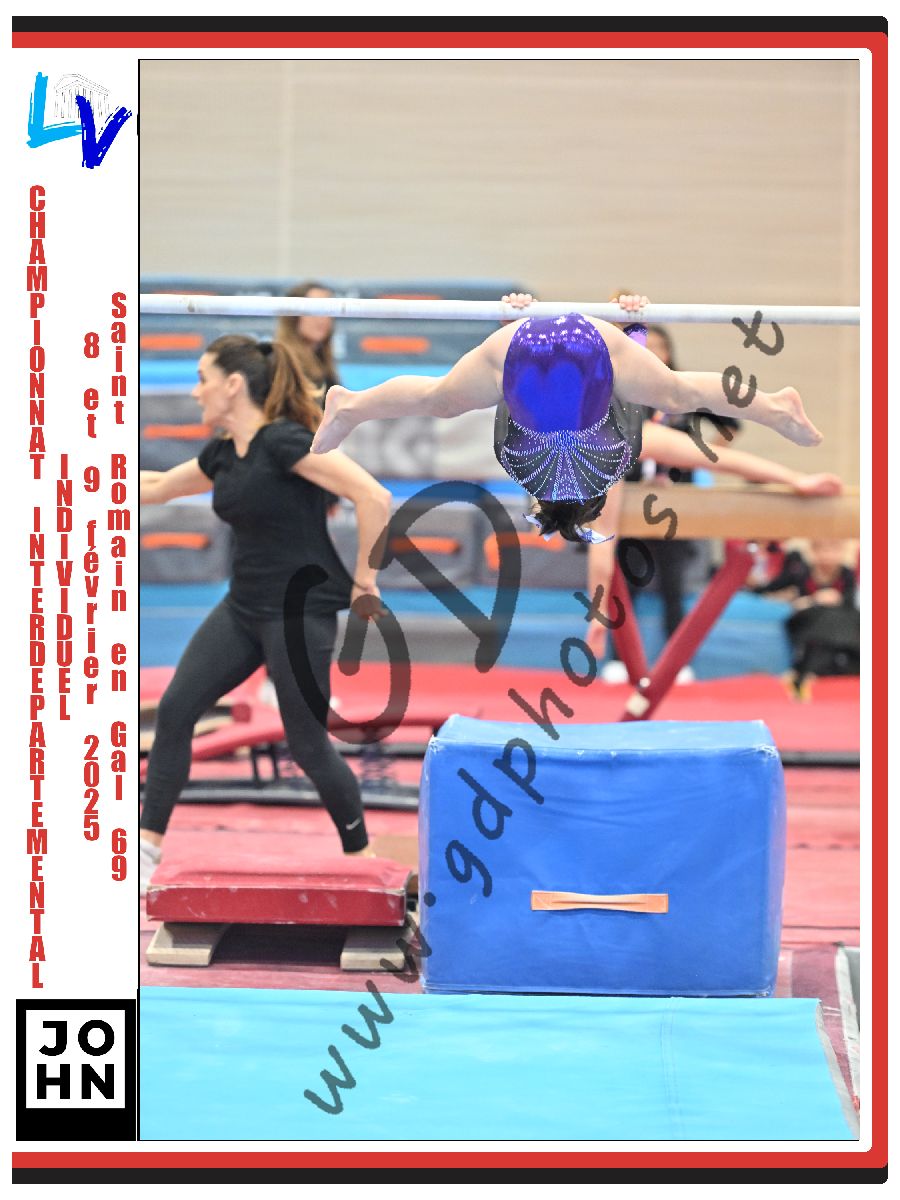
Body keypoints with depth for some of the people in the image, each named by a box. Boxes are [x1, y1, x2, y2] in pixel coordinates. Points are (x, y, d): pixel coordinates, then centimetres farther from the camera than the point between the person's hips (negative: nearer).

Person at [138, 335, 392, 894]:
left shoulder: (284, 442, -19)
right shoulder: (223, 454, 7)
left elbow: (375, 498, -25)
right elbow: (157, 488, 25)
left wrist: (363, 579, -16)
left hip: (301, 612, -8)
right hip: (243, 609, 8)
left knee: (308, 742, 0)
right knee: (175, 709, -1)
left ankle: (362, 854, 20)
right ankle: (147, 850, 4)